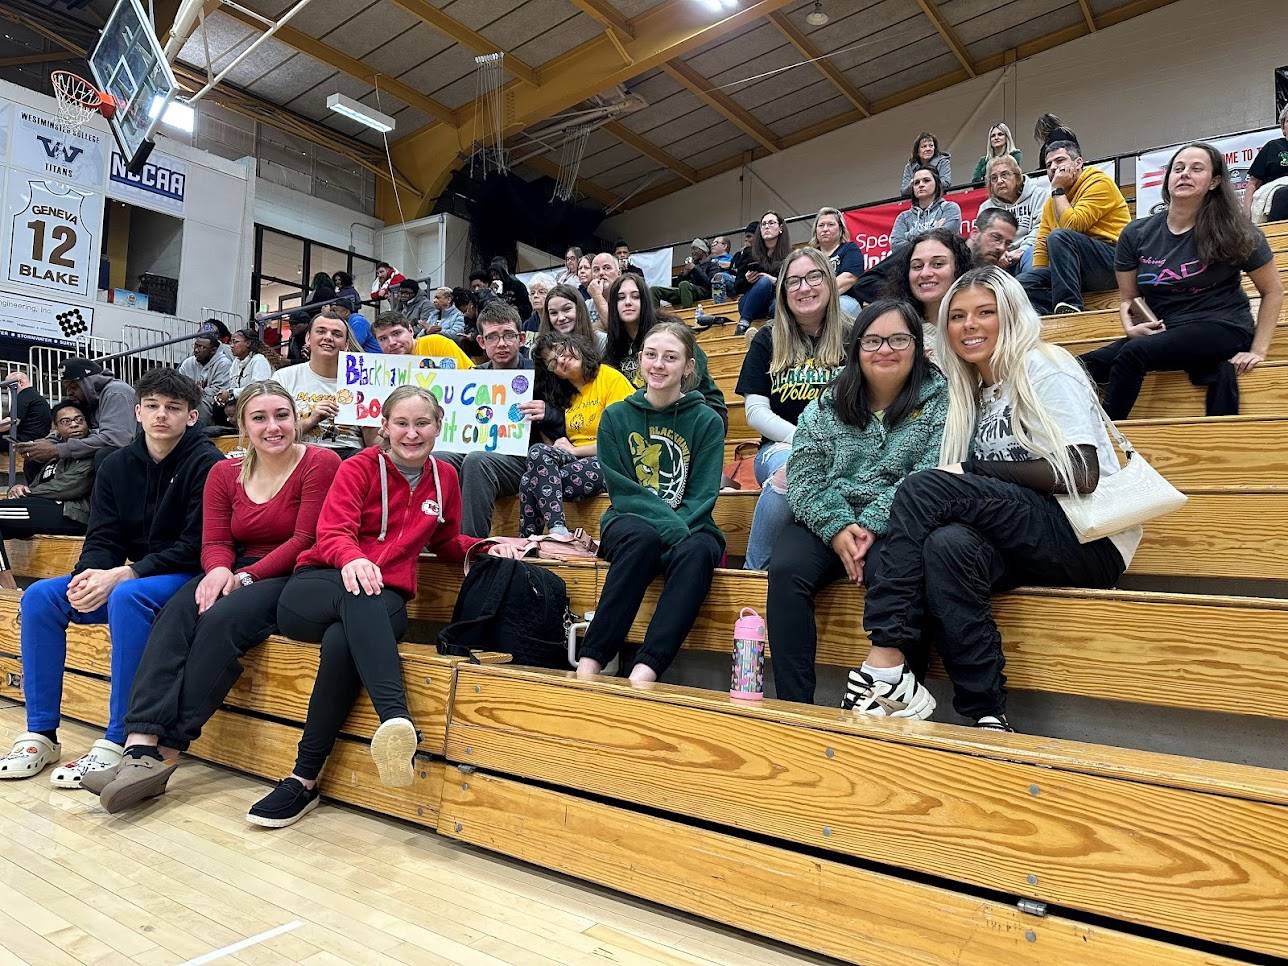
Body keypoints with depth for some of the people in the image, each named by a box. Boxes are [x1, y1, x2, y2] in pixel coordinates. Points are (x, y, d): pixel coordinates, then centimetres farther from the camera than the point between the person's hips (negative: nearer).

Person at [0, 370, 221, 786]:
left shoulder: (206, 464, -11)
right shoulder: (116, 466, 10)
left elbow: (196, 546, -17)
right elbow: (102, 540, 5)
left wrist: (123, 574, -24)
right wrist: (87, 576, -18)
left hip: (186, 578, -7)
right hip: (126, 577, 7)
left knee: (127, 596, -35)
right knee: (39, 596, -10)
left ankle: (117, 742, -28)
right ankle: (40, 735, -3)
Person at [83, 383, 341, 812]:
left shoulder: (320, 463, -6)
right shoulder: (225, 474, 12)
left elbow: (305, 540, -11)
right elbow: (215, 542, 6)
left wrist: (246, 576, -19)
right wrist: (219, 570, -18)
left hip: (291, 579, -5)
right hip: (235, 574, 5)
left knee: (222, 620, -31)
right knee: (174, 615, -25)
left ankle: (165, 752, -25)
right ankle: (140, 747, -33)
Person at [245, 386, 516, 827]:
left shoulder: (444, 477, 14)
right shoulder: (360, 468, 2)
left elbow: (446, 542, 27)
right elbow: (333, 532, -12)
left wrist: (484, 548, 6)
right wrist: (352, 559, -36)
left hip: (385, 600, 2)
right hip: (316, 588, -2)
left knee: (341, 641, -37)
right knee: (359, 596, -41)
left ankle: (304, 780, -35)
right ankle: (397, 718, -58)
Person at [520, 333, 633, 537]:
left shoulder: (611, 378, 0)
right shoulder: (566, 395, 22)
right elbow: (566, 444, 17)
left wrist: (574, 450, -7)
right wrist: (561, 447, -6)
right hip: (574, 460, 6)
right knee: (538, 451, -27)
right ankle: (557, 530, -33)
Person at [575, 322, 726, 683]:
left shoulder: (706, 421, 2)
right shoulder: (615, 416, 3)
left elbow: (702, 497, -2)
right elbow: (621, 491, -4)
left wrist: (679, 526, -22)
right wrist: (670, 524, -20)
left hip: (687, 526, 1)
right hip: (630, 523, 0)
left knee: (697, 551, -35)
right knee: (643, 538, -36)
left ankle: (645, 672, -43)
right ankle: (588, 665, -37)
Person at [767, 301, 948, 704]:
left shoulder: (939, 399, 5)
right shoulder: (827, 405, 11)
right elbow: (804, 479, 3)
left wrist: (872, 525, -19)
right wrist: (838, 528, -14)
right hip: (827, 523, 3)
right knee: (786, 570, -27)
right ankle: (794, 705, -23)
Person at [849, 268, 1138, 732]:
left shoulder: (1044, 368, -1)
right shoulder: (974, 392, 19)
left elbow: (1080, 475, -13)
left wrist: (969, 472, -11)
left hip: (1089, 541, -6)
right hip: (1026, 547, 6)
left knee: (922, 487, -24)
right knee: (947, 544, -28)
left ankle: (885, 667, -26)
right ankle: (986, 715, -25)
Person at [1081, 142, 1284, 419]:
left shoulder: (1233, 230, 0)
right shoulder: (1136, 234, 6)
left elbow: (1273, 291, 7)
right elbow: (1128, 298, 13)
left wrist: (1258, 350, -2)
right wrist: (1130, 327, -9)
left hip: (1221, 327, -3)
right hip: (1161, 332, 4)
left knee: (1134, 352, -33)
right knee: (1082, 366, -24)